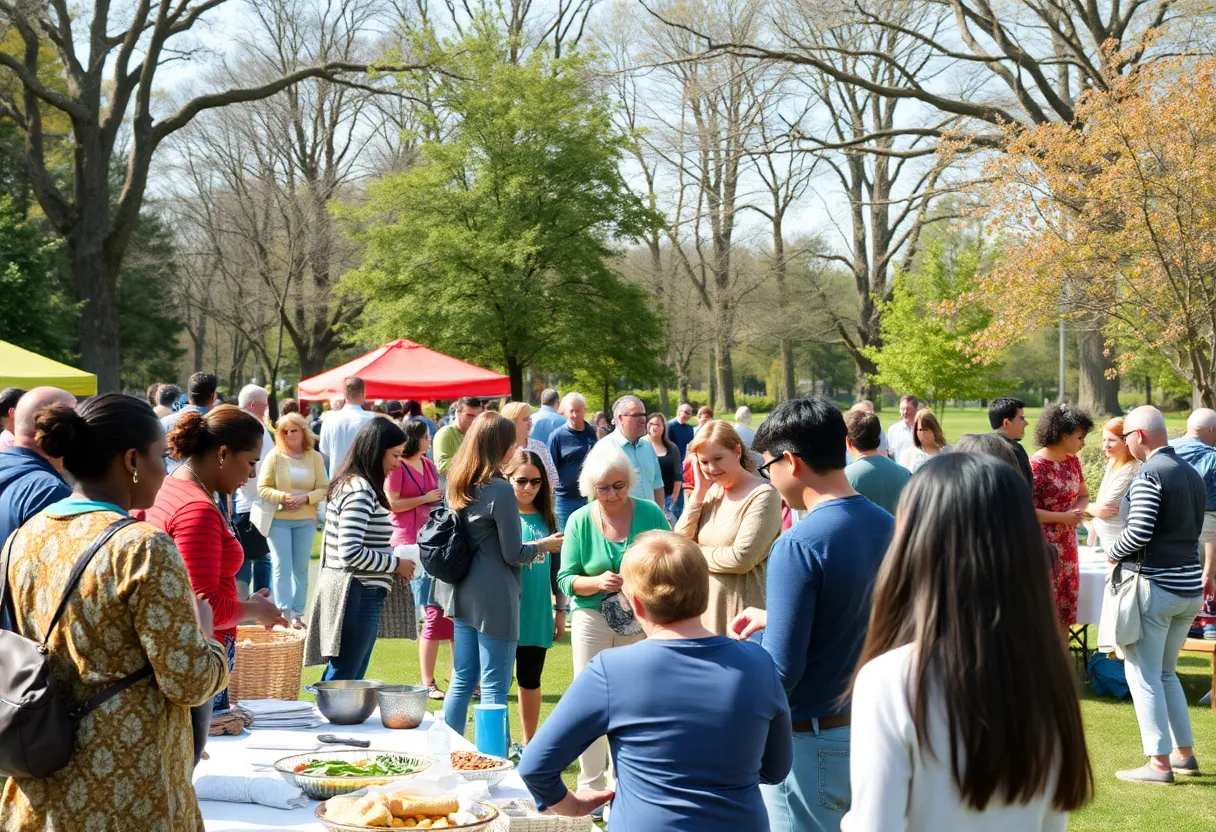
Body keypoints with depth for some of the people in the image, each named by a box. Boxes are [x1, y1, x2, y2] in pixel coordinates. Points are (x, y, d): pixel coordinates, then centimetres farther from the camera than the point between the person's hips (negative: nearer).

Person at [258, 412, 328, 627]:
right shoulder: (275, 455, -3)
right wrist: (282, 497, -20)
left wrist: (306, 498, -16)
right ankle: (283, 613, -8)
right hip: (278, 519, -2)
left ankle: (298, 614, 14)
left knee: (301, 568, 7)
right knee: (282, 566, -6)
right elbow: (262, 488, -4)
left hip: (306, 520, 2)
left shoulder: (315, 457, 2)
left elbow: (324, 488, 1)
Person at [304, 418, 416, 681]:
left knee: (352, 679, 14)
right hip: (357, 593, -10)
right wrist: (396, 564, -14)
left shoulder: (349, 483, 14)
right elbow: (350, 552, -25)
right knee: (341, 682, -4)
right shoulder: (360, 490, -17)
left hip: (359, 593, 10)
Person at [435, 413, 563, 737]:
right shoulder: (500, 490, -17)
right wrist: (544, 545, 3)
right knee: (494, 687, -1)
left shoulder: (455, 484, 8)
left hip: (463, 594, 8)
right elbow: (513, 554, -13)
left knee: (461, 681, 16)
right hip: (494, 598, -8)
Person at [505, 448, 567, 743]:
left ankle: (530, 744, 25)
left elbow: (556, 567, 12)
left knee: (530, 679, 14)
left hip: (537, 615, 4)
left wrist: (560, 609, 12)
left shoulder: (546, 518, 7)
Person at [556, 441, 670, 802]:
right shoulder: (580, 521, -3)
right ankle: (591, 787, 16)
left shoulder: (650, 514, -3)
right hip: (592, 620, 0)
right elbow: (566, 579, -3)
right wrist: (598, 583, -21)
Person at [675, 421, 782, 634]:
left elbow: (742, 559, -22)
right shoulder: (712, 491, 8)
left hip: (742, 614, -7)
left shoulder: (763, 495, -15)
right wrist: (698, 493, -4)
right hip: (706, 606, 7)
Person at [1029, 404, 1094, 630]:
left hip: (1067, 545, 8)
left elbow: (1083, 495, 18)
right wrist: (1062, 517, -20)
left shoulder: (1072, 461, 7)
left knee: (1066, 606, 13)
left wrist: (1078, 510, -5)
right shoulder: (1036, 466, -18)